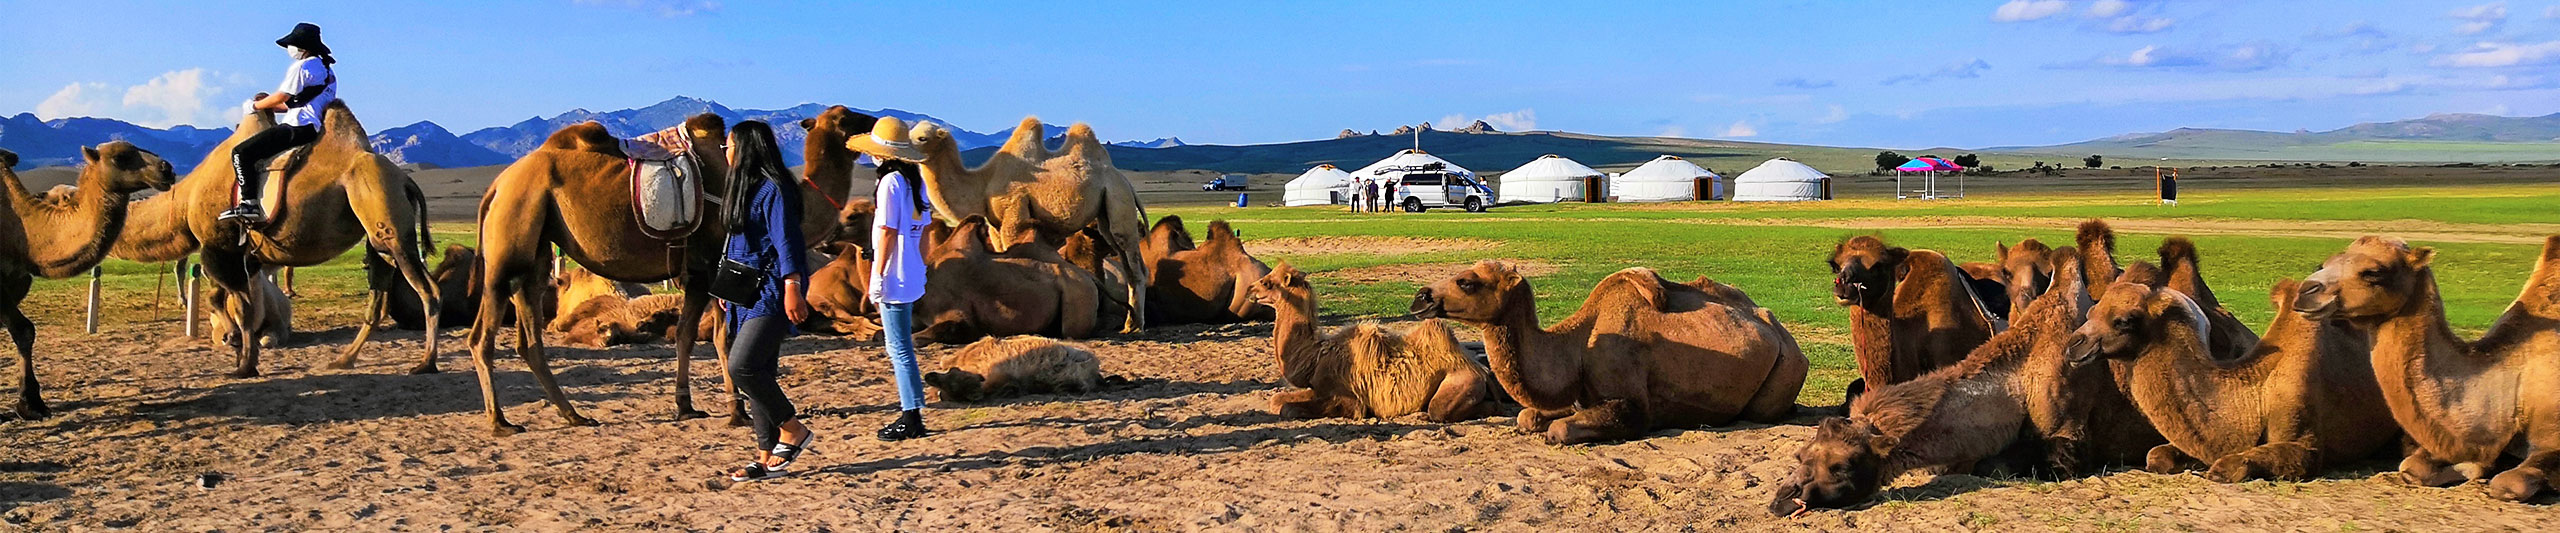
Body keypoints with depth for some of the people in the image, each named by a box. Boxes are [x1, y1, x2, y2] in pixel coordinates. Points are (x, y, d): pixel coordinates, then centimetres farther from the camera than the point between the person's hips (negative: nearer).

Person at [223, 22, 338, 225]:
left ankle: (249, 203, -21)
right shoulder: (327, 70, 22)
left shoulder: (301, 67, -8)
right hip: (314, 128, 11)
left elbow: (282, 96, -10)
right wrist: (269, 106, 23)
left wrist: (256, 106, 8)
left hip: (297, 127, -11)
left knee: (241, 152, -13)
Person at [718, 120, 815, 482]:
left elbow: (786, 242, -18)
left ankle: (794, 431, -4)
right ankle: (768, 457, 12)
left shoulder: (773, 189, -12)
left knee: (741, 366, -19)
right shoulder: (745, 188, 17)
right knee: (756, 373, 8)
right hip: (747, 294, 10)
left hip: (770, 293, -10)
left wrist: (792, 290, -23)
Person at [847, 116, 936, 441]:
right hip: (912, 277, 9)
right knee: (902, 344, 18)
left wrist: (878, 276, -14)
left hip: (894, 278, -9)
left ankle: (912, 419, -3)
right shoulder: (916, 182, 10)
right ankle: (911, 407, 23)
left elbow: (887, 232, -17)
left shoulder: (890, 182, -15)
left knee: (899, 348, -4)